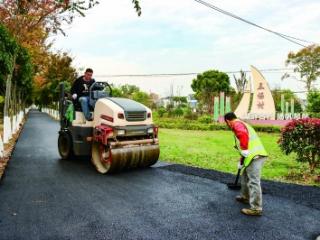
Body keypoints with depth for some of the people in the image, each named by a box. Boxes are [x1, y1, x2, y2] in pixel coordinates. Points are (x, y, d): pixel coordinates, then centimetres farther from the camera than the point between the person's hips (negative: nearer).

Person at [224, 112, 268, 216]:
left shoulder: (237, 124, -4)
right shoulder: (242, 124, 26)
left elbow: (243, 134, -26)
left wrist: (244, 151, -18)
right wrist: (242, 160, 39)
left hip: (254, 156, -10)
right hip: (256, 154, 10)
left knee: (253, 182, -7)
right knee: (245, 177, 25)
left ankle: (256, 209, -3)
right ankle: (245, 197, 41)